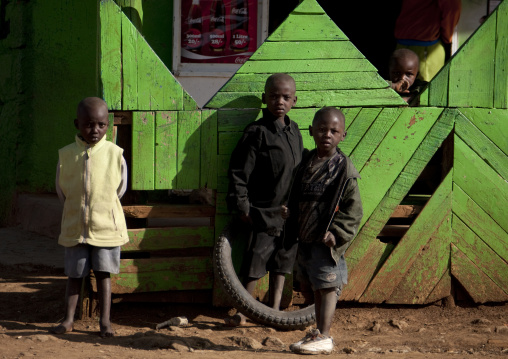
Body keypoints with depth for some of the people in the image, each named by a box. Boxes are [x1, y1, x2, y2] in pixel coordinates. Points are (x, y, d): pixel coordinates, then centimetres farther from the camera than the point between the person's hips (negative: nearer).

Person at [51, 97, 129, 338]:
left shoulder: (114, 154, -5)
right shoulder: (66, 155, -2)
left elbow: (120, 188, 7)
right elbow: (61, 190, 9)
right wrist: (75, 209, 11)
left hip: (106, 225, -1)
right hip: (74, 226, 1)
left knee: (103, 272, 2)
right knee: (74, 274, 8)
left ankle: (105, 320, 7)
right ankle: (68, 319, 14)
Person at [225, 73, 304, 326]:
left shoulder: (294, 131, 9)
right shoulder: (256, 132, -13)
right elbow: (239, 172, -12)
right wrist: (241, 207, -14)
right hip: (263, 213, -7)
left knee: (282, 262, 12)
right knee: (256, 263, -4)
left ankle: (274, 311, 22)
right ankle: (243, 313, 6)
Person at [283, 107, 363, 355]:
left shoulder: (343, 168, -11)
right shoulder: (306, 162, 10)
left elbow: (353, 208, -11)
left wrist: (337, 233, -18)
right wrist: (289, 211, 3)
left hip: (326, 240, -7)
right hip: (305, 237, 7)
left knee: (327, 287, -4)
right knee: (314, 287, 15)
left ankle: (323, 337, -1)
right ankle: (319, 332, 27)